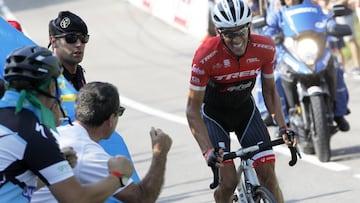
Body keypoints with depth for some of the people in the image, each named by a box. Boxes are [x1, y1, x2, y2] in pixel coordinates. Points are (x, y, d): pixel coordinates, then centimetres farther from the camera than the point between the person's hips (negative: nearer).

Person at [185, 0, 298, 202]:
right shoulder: (206, 56, -32)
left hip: (245, 109, 3)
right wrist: (207, 151, -35)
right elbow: (193, 109, -25)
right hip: (214, 114, -3)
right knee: (228, 182, -15)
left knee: (268, 175, -8)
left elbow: (269, 90, -4)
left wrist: (283, 127, -17)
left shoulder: (265, 48, -22)